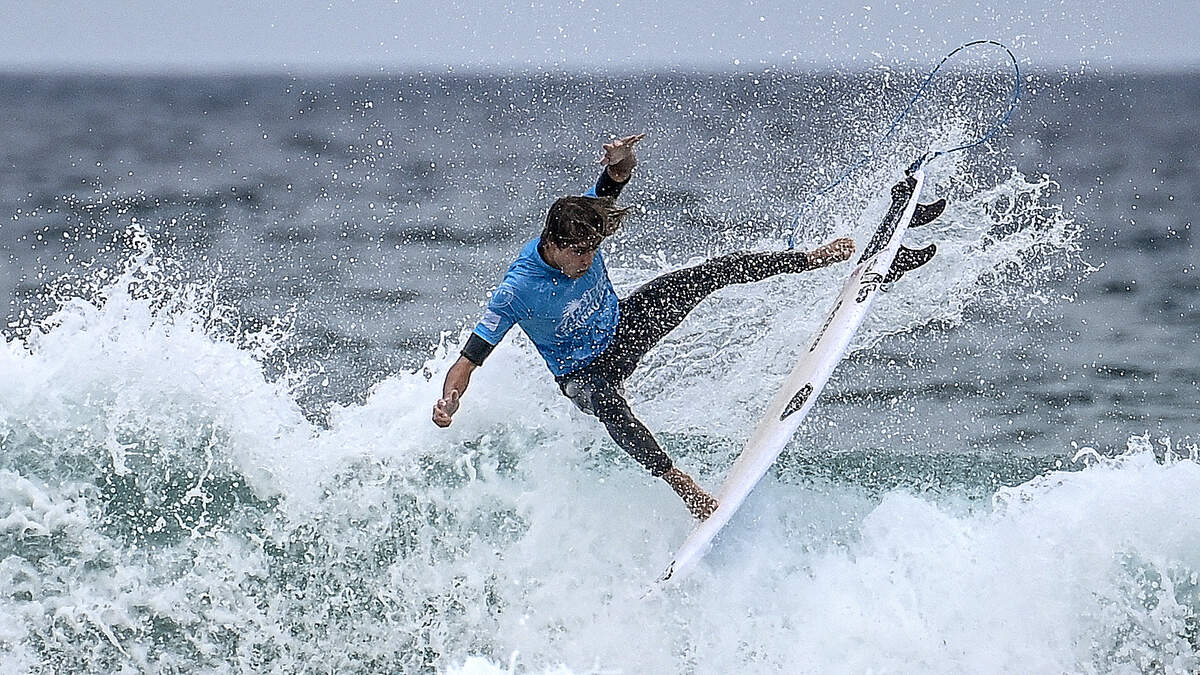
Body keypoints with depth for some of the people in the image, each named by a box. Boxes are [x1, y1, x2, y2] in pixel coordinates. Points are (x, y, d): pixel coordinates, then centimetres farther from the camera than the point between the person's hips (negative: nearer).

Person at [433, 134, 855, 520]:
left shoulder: (582, 229, -23)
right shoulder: (516, 290, -35)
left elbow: (610, 186, -11)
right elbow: (469, 358, -33)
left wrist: (621, 162, -36)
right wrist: (449, 399, -53)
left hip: (623, 324, 5)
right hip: (584, 373, -5)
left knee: (711, 274, -8)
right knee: (607, 403, -42)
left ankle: (810, 259, 10)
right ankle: (686, 489, -40)